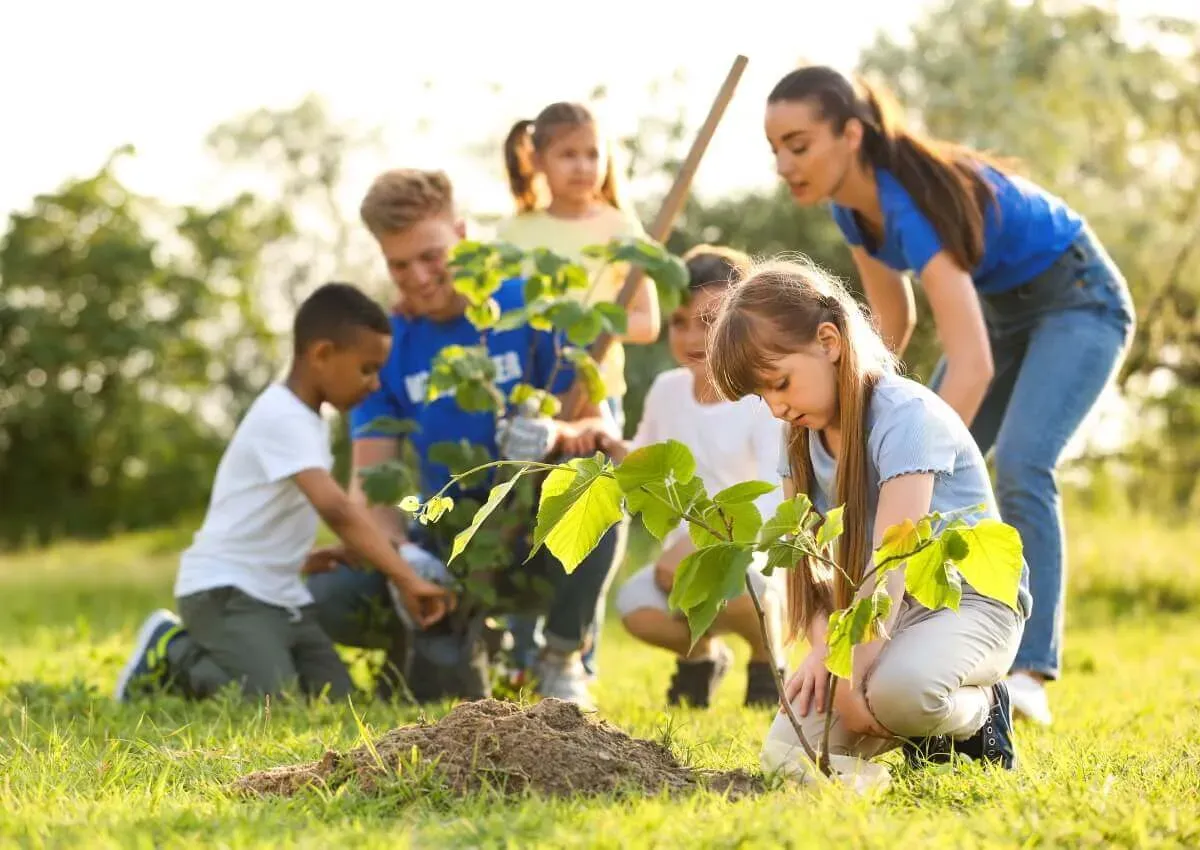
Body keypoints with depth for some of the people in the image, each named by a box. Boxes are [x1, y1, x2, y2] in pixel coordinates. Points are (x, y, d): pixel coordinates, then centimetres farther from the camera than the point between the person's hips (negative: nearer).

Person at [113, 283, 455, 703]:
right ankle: (172, 652, 1)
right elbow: (335, 508, -32)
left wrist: (298, 558, 6)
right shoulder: (283, 417, -20)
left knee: (337, 699, -1)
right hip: (223, 589, -10)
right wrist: (406, 579, -34)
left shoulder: (304, 419, 12)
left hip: (279, 595, 10)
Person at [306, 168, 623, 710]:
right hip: (447, 537, 2)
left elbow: (599, 427, -10)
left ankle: (562, 661, -16)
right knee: (329, 600, -23)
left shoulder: (532, 307, -9)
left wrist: (558, 434, -35)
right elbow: (369, 477, -8)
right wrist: (401, 552, -29)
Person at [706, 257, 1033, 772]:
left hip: (970, 600, -7)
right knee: (789, 747, -14)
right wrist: (823, 646, -18)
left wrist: (854, 676, -31)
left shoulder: (905, 415, -21)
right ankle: (925, 726, 11)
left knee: (899, 687, -40)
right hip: (878, 609, 7)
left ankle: (977, 711, -4)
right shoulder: (802, 434, 4)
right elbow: (803, 557, 0)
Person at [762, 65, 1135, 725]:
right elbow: (893, 320, 5)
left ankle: (1027, 672, -27)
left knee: (1019, 466, -27)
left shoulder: (910, 201, -36)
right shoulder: (854, 206, -11)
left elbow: (972, 364, -45)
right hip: (1002, 307, 9)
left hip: (1078, 299, -9)